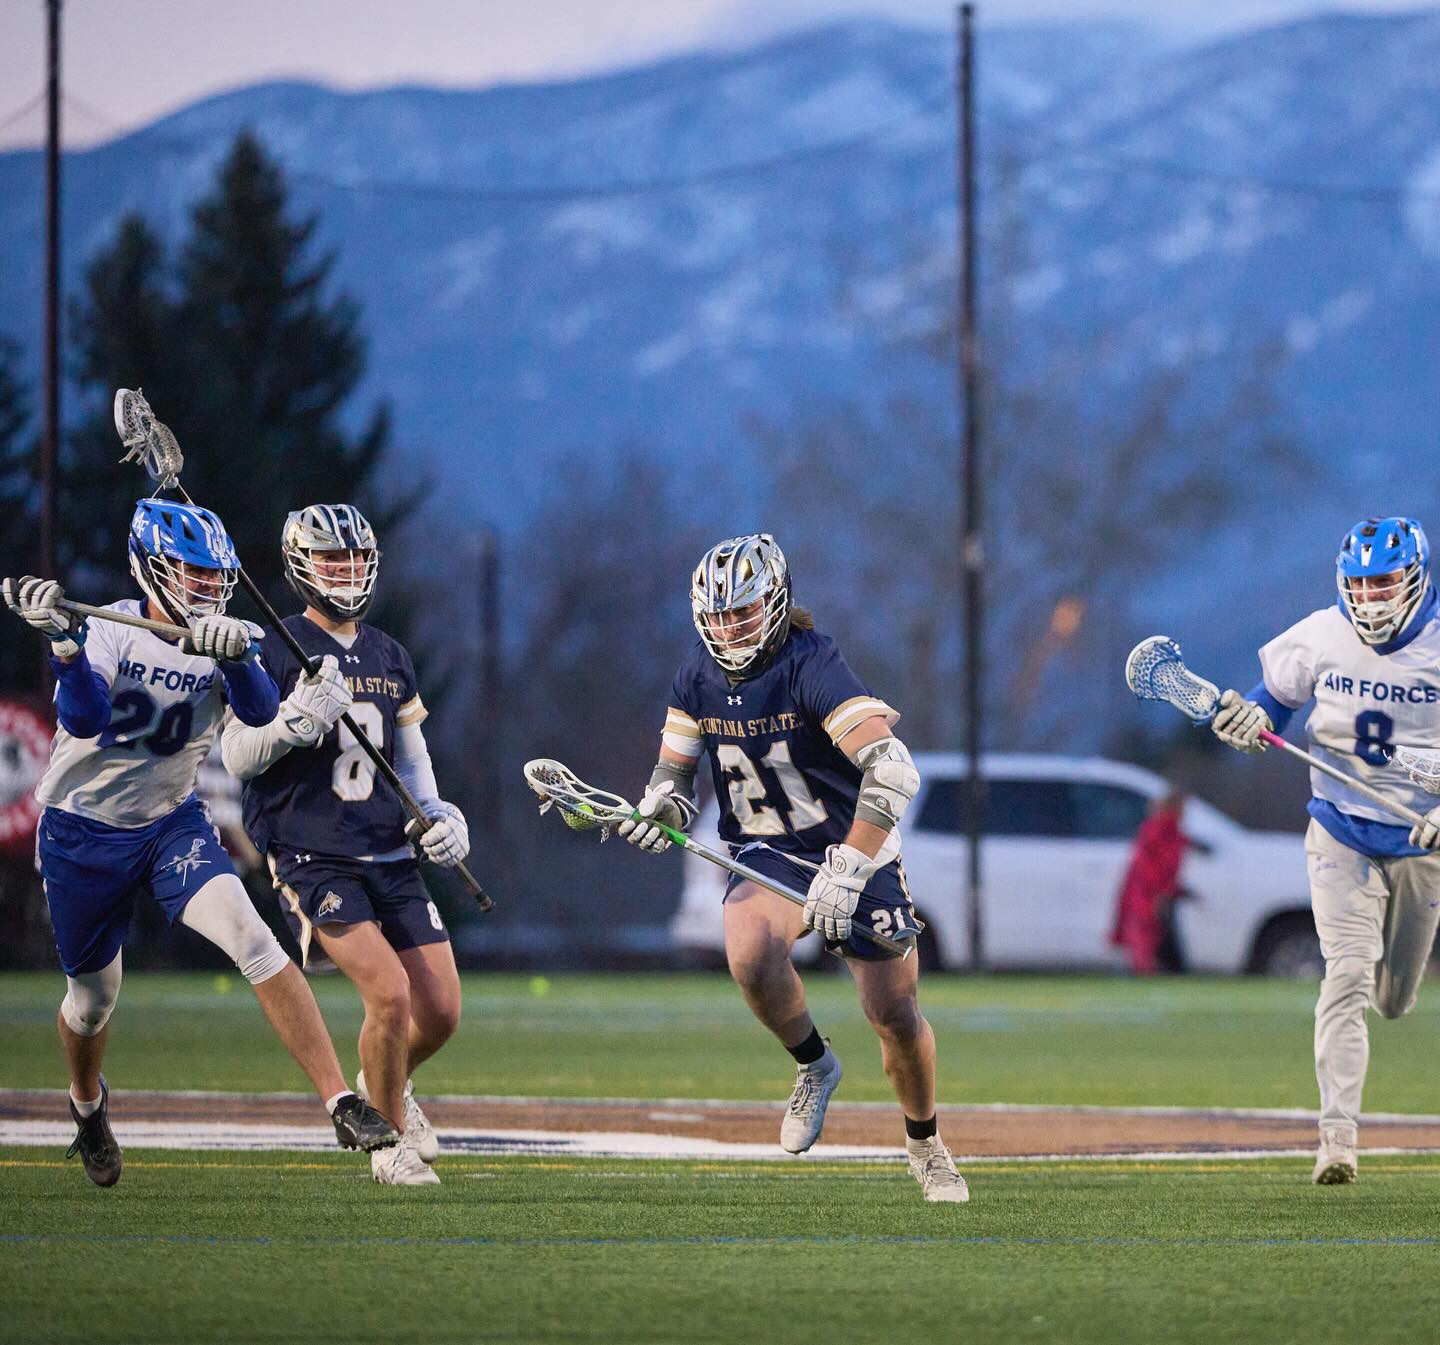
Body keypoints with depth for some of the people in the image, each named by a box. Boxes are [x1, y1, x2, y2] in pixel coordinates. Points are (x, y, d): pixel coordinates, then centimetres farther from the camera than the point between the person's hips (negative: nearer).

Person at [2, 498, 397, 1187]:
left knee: (253, 940, -22)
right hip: (83, 832, -1)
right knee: (93, 998, 12)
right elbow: (86, 721, -30)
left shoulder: (222, 641, -4)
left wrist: (235, 655, -43)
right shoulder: (107, 629, -13)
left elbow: (260, 710, -24)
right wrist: (63, 642, -45)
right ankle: (87, 1103, 48)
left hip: (172, 822, 2)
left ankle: (341, 1104, -26)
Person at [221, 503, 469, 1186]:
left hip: (391, 855, 6)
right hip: (312, 858, -6)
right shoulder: (276, 651, -5)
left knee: (441, 1011, 1)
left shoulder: (389, 656, 14)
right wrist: (295, 722, -25)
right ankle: (393, 1144, -1)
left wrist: (437, 813, 8)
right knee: (390, 993, -21)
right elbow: (236, 756, -8)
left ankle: (385, 1085, 36)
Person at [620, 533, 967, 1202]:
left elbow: (894, 771, -35)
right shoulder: (699, 675, -5)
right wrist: (654, 811, -18)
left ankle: (924, 1143, 30)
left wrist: (847, 873, -40)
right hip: (767, 853, 3)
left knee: (896, 1016, 1)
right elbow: (674, 771, 7)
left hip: (857, 850, -3)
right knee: (751, 952, -30)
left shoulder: (810, 667, -25)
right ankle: (814, 1066, -1)